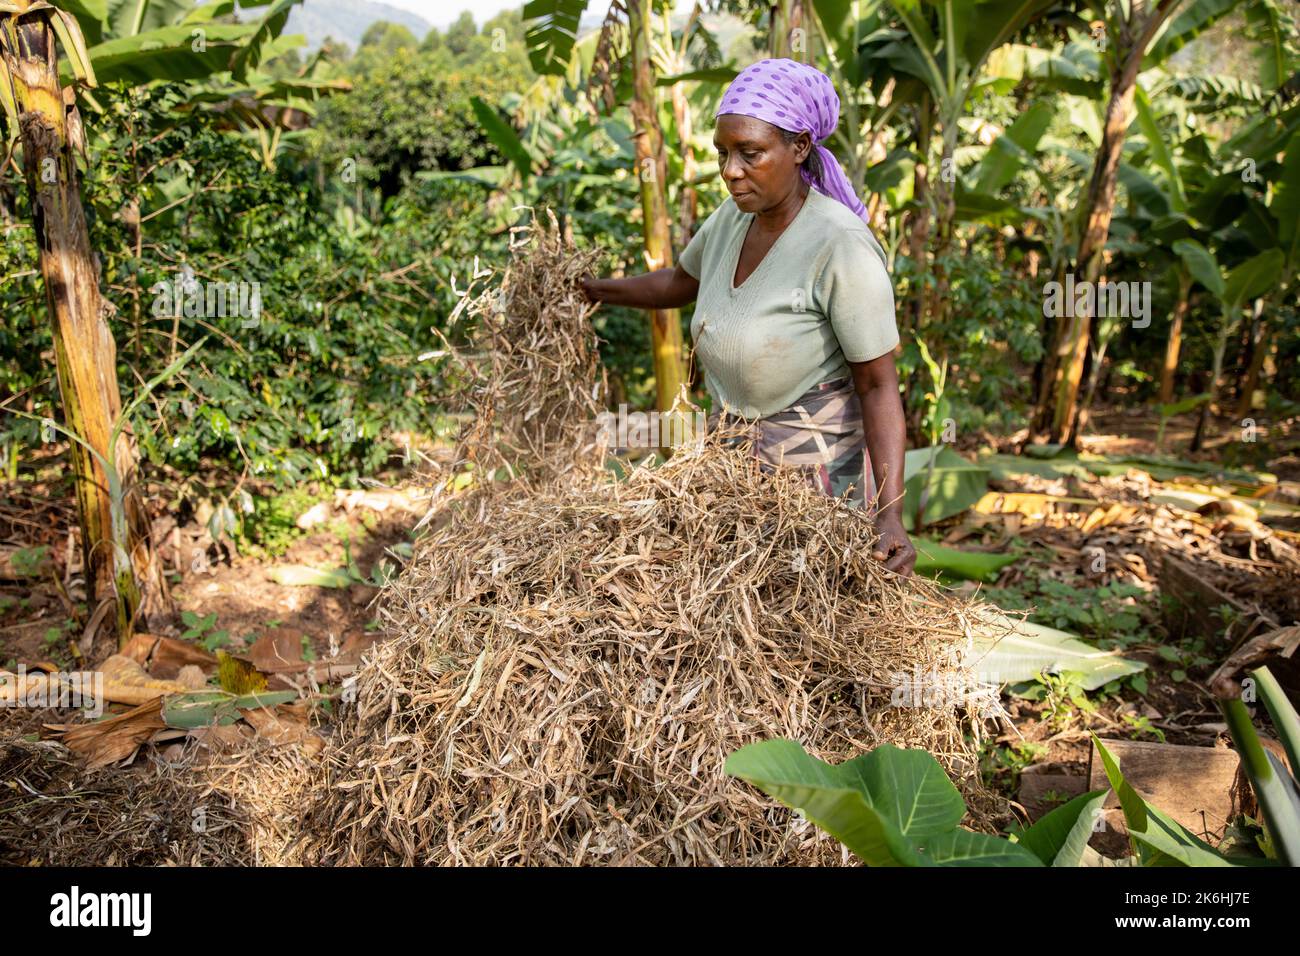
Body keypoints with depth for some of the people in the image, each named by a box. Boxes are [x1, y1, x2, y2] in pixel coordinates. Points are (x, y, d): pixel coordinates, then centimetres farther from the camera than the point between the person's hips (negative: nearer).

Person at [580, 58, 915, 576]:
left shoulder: (844, 246, -23)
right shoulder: (735, 217, -2)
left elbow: (879, 386, -20)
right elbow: (679, 283, 19)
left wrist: (890, 517, -28)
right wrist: (593, 290, 27)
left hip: (819, 468, -7)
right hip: (737, 457, 7)